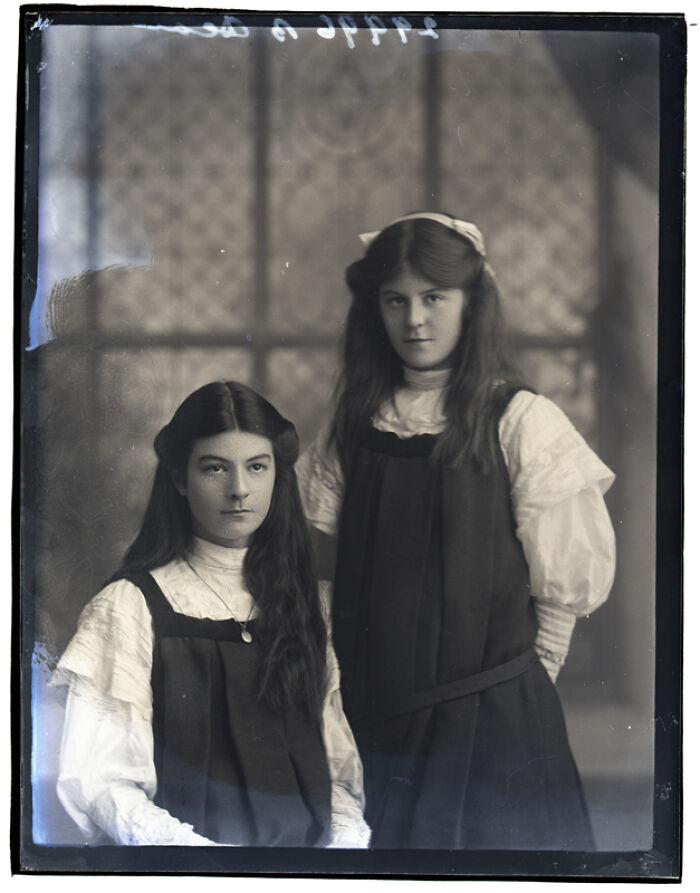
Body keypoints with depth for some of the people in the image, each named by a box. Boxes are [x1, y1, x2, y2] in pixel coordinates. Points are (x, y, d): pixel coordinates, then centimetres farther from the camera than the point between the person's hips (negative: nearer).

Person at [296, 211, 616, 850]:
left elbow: (565, 581, -6)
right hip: (370, 713, 4)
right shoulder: (357, 421, 7)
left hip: (486, 715, -4)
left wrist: (519, 687, -1)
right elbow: (315, 546, 11)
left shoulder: (522, 423, -8)